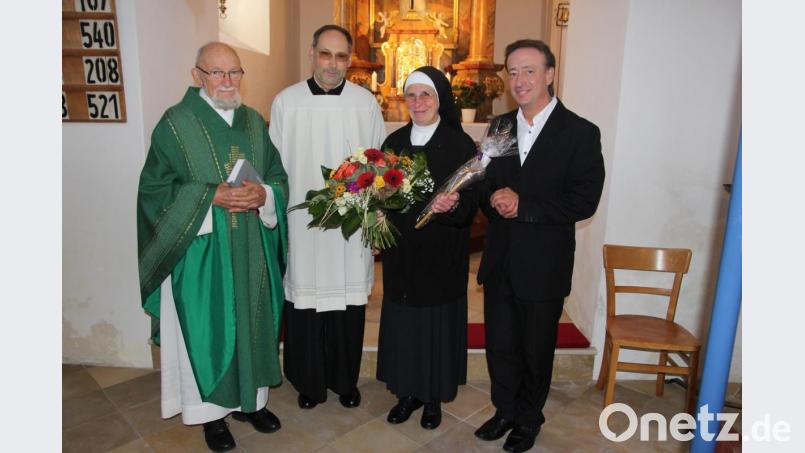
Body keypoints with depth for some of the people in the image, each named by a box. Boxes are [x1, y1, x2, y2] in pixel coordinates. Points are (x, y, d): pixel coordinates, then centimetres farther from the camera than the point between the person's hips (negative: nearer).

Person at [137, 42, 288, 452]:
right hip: (201, 248, -4)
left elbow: (279, 177, 9)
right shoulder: (175, 123, -5)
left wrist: (262, 194, -13)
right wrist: (212, 196, -20)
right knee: (207, 326, 6)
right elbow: (155, 188, -8)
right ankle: (211, 410, 27)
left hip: (251, 248, 4)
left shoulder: (255, 122, 8)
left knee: (251, 321, 13)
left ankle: (249, 399, 33)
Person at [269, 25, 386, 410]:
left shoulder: (366, 103, 0)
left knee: (348, 303, 9)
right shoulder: (285, 102, 0)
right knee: (304, 305, 8)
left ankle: (346, 379, 30)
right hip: (302, 223, 0)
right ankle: (309, 381, 28)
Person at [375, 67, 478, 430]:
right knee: (402, 321, 12)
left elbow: (470, 205, -10)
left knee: (437, 321, 8)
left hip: (442, 254, -4)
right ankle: (408, 390, 31)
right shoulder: (395, 141, 6)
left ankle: (434, 395, 28)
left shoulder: (460, 144, -8)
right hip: (401, 252, 4)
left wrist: (450, 206, -31)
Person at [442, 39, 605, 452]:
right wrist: (494, 200, -14)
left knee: (536, 349, 13)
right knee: (499, 344, 16)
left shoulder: (580, 133, -8)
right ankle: (506, 410, 39)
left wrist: (523, 205, -21)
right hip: (500, 259, 4)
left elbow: (584, 201, -15)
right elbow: (484, 186, 10)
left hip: (544, 264, -4)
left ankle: (529, 419, 37)